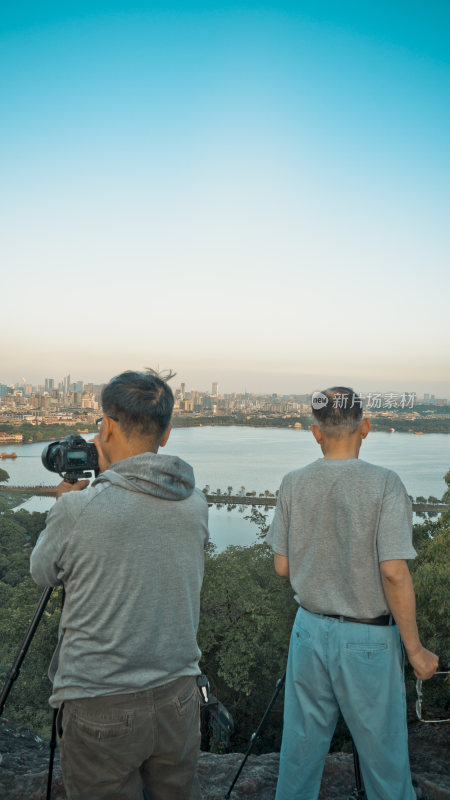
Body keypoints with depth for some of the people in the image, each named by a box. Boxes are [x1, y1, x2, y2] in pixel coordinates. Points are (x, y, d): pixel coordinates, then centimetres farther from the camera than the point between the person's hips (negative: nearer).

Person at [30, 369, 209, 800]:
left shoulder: (78, 509, -20)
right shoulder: (194, 504, -6)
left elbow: (43, 572, 0)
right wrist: (111, 480, 14)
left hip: (100, 709, -4)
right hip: (178, 699, 4)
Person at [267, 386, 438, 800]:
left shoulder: (293, 484, -5)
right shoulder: (384, 484, -16)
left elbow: (283, 567, 0)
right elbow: (394, 572, -20)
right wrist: (415, 650, -10)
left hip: (310, 629, 4)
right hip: (368, 640, -3)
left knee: (301, 743, 19)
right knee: (383, 750, 16)